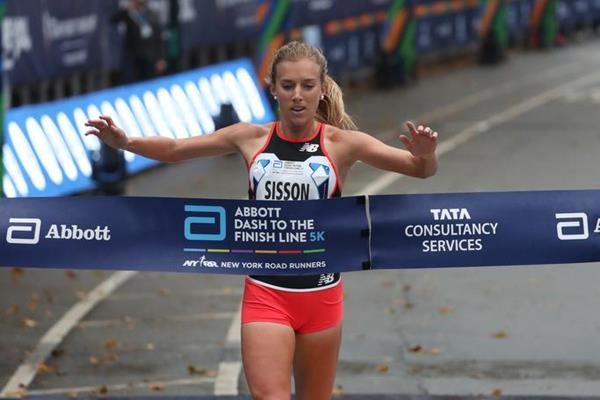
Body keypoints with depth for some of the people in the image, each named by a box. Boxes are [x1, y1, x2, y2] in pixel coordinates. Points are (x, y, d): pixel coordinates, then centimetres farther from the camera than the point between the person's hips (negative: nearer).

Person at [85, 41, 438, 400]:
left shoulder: (341, 143, -4)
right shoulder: (252, 139, 2)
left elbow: (421, 169, -9)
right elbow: (173, 149, 10)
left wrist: (424, 156, -32)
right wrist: (124, 142, -6)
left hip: (321, 297, 0)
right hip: (265, 295, 0)